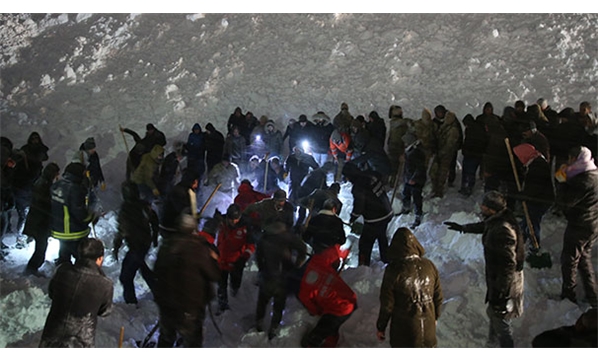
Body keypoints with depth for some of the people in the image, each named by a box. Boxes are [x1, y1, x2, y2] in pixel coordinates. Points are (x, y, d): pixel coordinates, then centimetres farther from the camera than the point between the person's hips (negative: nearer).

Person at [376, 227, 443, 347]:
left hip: (403, 329, -4)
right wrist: (435, 317, 21)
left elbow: (386, 305, -14)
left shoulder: (393, 271, -21)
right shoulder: (429, 266, -8)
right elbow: (438, 296, 3)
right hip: (428, 326, 4)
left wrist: (380, 327, 1)